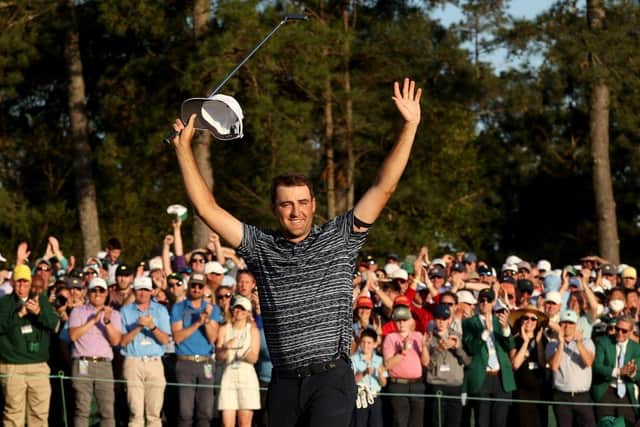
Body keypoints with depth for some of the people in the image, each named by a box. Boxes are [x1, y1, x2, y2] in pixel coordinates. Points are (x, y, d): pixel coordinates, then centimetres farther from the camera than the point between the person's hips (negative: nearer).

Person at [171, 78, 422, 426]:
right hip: (284, 382, 4)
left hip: (331, 376, -4)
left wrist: (409, 127, -5)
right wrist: (183, 148, 7)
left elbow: (383, 188, 1)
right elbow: (207, 208, 8)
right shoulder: (262, 248, 9)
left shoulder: (338, 238, 5)